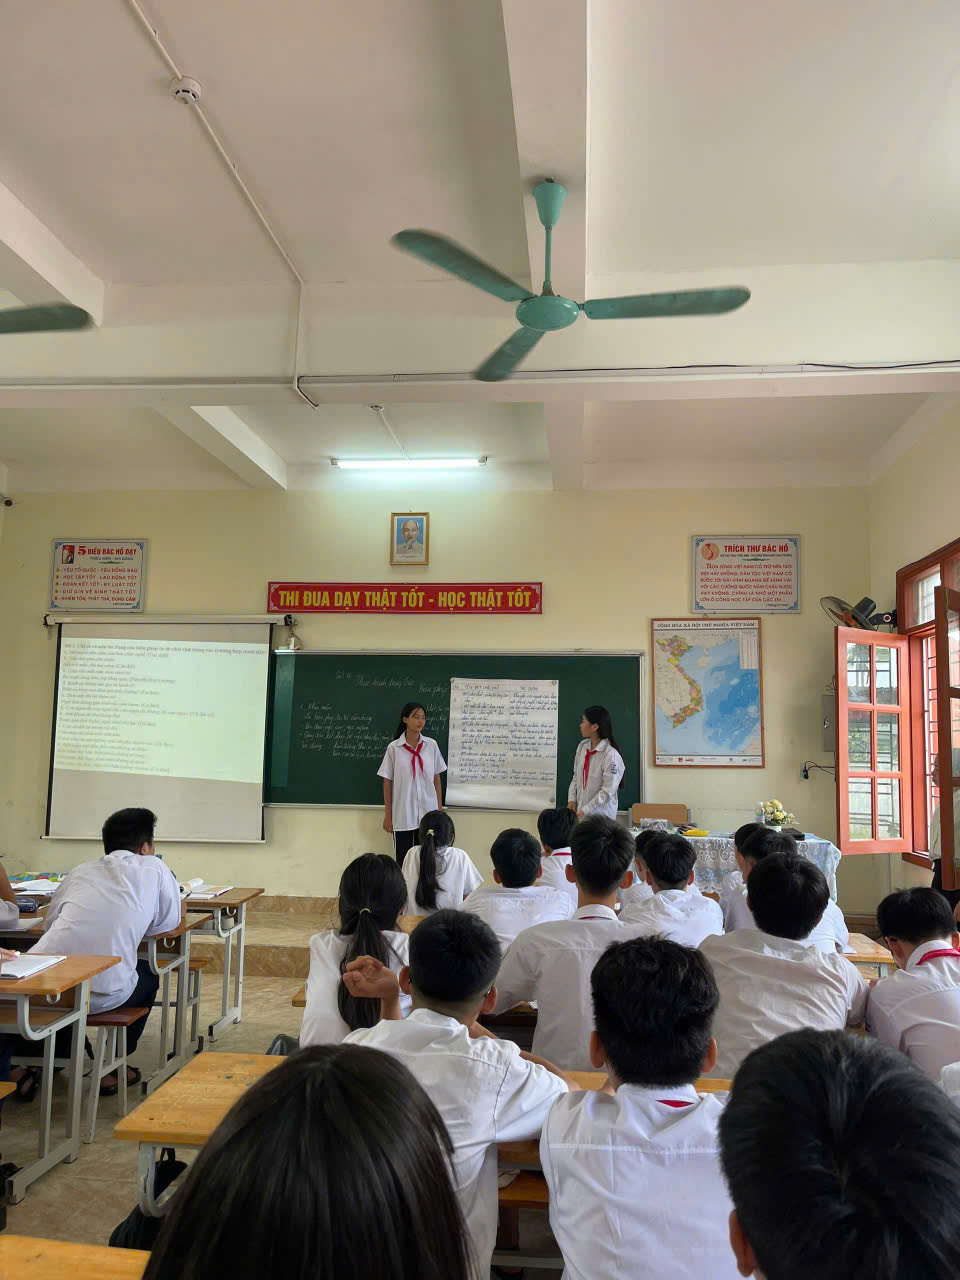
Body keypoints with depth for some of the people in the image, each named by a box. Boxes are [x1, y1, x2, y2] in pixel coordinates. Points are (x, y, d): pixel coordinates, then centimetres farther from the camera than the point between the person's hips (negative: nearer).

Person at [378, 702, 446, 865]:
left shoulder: (431, 745, 1)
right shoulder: (393, 748, -4)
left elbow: (436, 779, 7)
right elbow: (387, 783, 1)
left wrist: (440, 809, 6)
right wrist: (387, 815, 0)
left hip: (428, 813, 1)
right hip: (402, 815, -1)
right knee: (403, 860, 6)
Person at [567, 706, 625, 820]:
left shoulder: (611, 755, -17)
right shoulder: (582, 746, 2)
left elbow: (607, 791, -17)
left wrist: (585, 810, -16)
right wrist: (571, 800, 0)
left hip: (600, 816, -5)